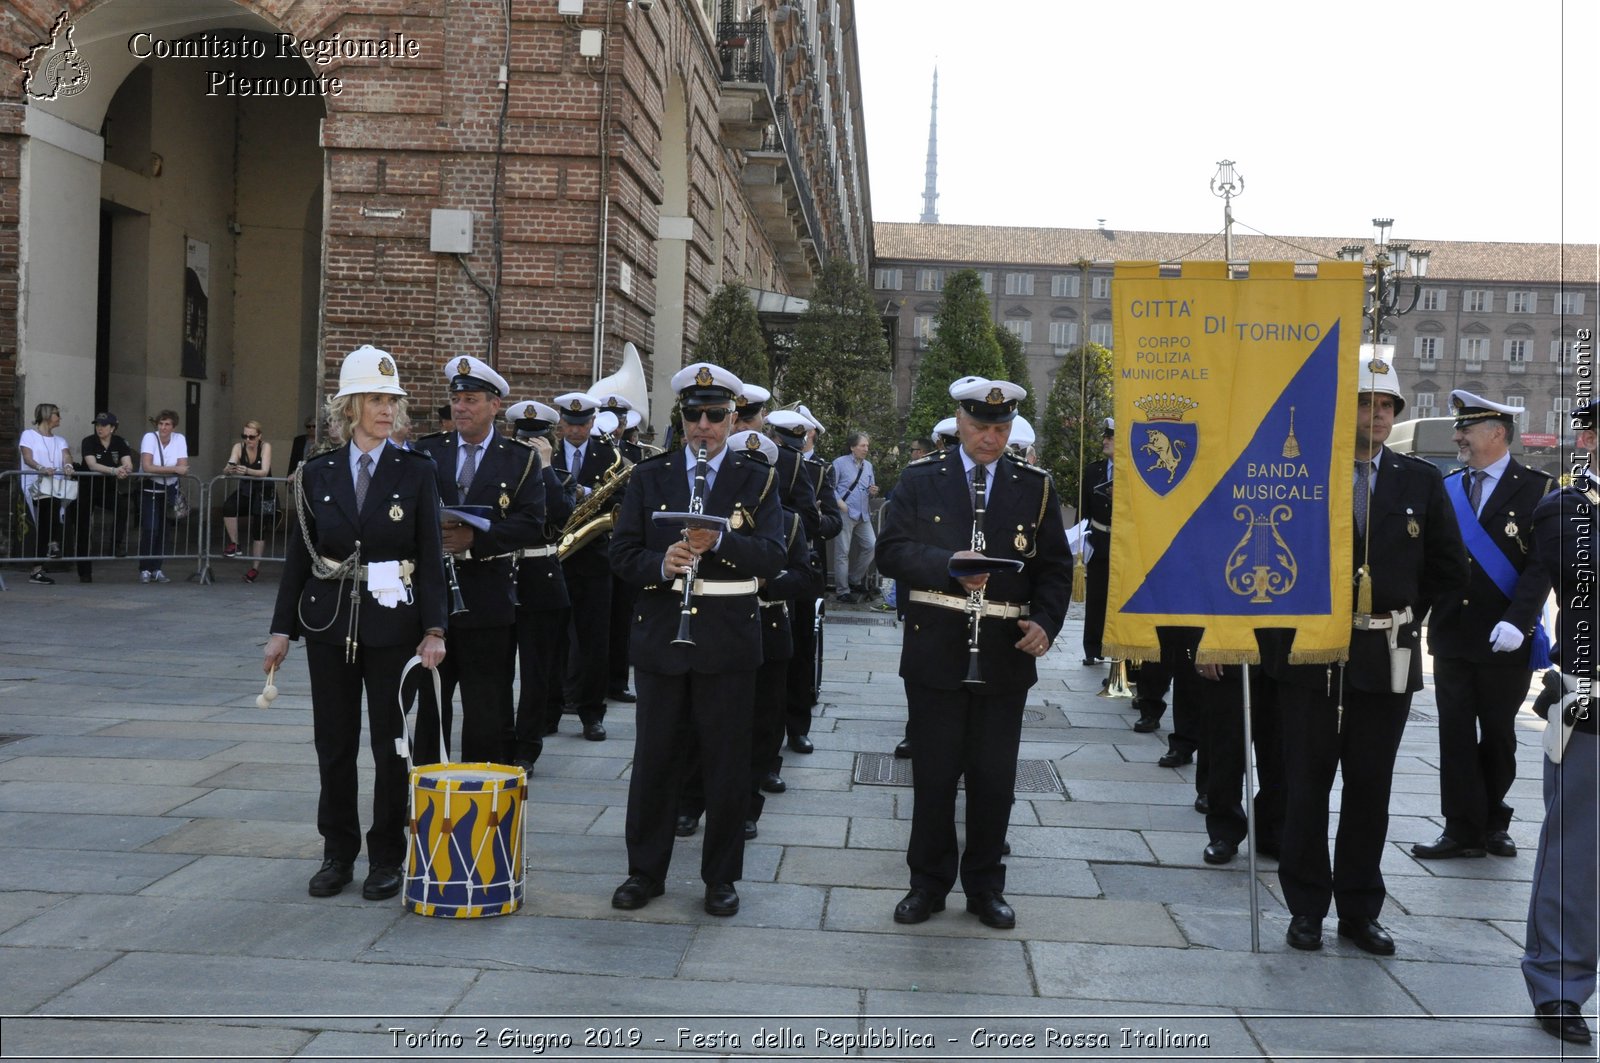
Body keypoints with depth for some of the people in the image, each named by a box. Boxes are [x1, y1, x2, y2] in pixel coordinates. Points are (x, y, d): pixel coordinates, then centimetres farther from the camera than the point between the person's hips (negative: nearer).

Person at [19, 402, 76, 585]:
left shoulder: (60, 441, 24)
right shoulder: (28, 435, 10)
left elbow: (66, 457, 4)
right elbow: (27, 458, -6)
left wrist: (68, 466, -20)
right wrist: (41, 468, -26)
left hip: (56, 486, 3)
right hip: (35, 484, -3)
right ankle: (53, 543, -20)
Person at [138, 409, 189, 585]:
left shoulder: (179, 439, -5)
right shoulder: (149, 438, -13)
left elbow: (183, 468, -13)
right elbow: (147, 467, -25)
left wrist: (160, 469, -26)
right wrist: (173, 469, -29)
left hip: (170, 489, 3)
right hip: (149, 489, -3)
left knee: (163, 530, 2)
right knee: (150, 529, -12)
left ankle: (156, 569, 11)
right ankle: (145, 570, -3)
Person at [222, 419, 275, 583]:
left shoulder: (266, 447, -15)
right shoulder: (239, 447, -8)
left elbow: (264, 472, -27)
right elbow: (227, 469, -20)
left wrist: (247, 471, -46)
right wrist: (228, 470, -45)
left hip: (264, 493, -2)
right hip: (245, 491, 2)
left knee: (258, 528, -4)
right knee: (228, 506, -27)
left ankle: (254, 568, 7)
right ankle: (234, 544, -15)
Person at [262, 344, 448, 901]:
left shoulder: (415, 471, -1)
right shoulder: (317, 473, 4)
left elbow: (430, 556, -4)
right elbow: (299, 556, 6)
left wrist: (433, 629, -11)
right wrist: (282, 629, 3)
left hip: (393, 624, -2)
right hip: (329, 624, 2)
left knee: (391, 742, 3)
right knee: (334, 742, 8)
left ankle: (386, 857, 15)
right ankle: (338, 853, 20)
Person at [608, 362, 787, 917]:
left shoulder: (757, 480, 4)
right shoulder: (648, 477, 8)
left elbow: (772, 557, -8)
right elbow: (622, 554, 2)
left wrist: (720, 542, -25)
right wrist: (661, 564, -18)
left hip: (728, 641, -1)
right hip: (660, 637, 1)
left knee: (727, 762, 5)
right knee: (654, 758, 7)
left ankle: (721, 877, 17)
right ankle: (645, 871, 20)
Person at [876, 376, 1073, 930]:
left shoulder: (1035, 488, 7)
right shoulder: (920, 480, 4)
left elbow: (1056, 566, 6)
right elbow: (891, 551, -4)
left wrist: (1046, 622, -10)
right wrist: (948, 567, -20)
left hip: (1006, 657, 1)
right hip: (936, 654, -1)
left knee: (994, 779, 8)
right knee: (934, 775, 7)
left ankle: (985, 886, 22)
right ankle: (929, 882, 21)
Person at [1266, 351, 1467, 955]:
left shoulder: (1420, 481, 5)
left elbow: (1449, 569, 11)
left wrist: (1406, 615, 7)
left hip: (1386, 660, 2)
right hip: (1310, 656, -2)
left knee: (1369, 790, 10)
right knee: (1305, 787, 6)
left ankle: (1360, 910, 21)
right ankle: (1306, 907, 18)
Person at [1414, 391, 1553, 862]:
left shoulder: (1535, 489, -4)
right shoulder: (1447, 489, 9)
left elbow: (1541, 564, -11)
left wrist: (1517, 621, -21)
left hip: (1503, 641, -3)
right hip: (1451, 634, 3)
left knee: (1498, 733, 9)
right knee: (1456, 731, 2)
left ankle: (1493, 820, 25)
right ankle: (1463, 829, 8)